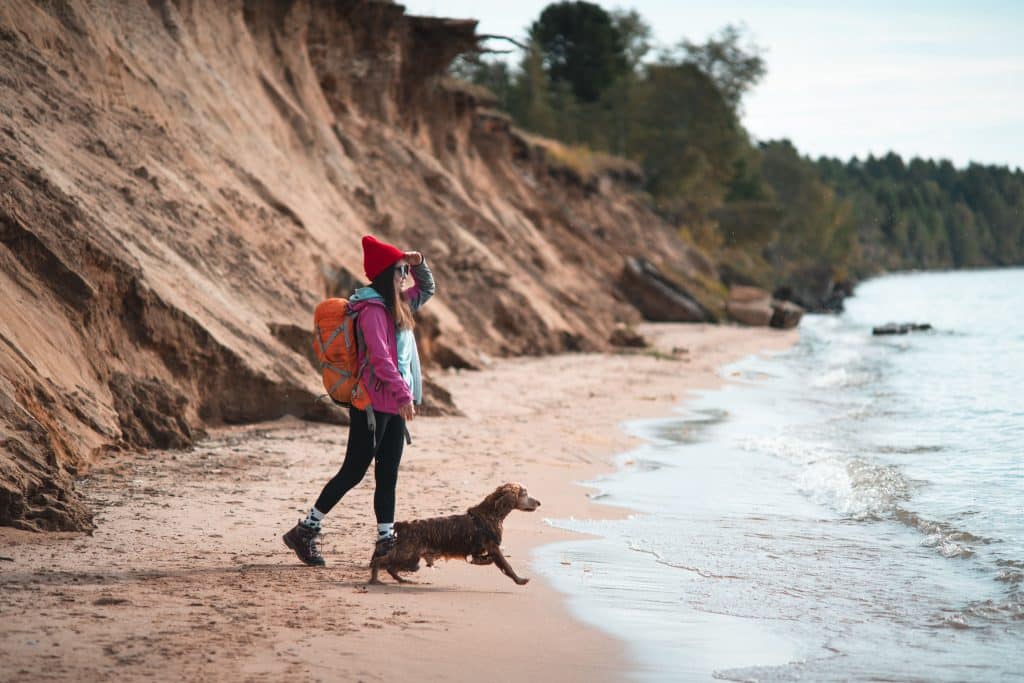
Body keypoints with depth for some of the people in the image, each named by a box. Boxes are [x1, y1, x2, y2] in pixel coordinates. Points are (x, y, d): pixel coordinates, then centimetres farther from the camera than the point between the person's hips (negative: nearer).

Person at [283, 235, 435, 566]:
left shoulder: (396, 305, 14)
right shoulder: (372, 309, -15)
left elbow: (426, 289, 31)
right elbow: (379, 357, -24)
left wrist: (419, 264, 10)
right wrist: (403, 392, -29)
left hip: (394, 404, 9)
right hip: (373, 404, -9)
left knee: (388, 474, 8)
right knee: (354, 471, -3)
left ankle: (386, 542, 11)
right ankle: (305, 531, 6)